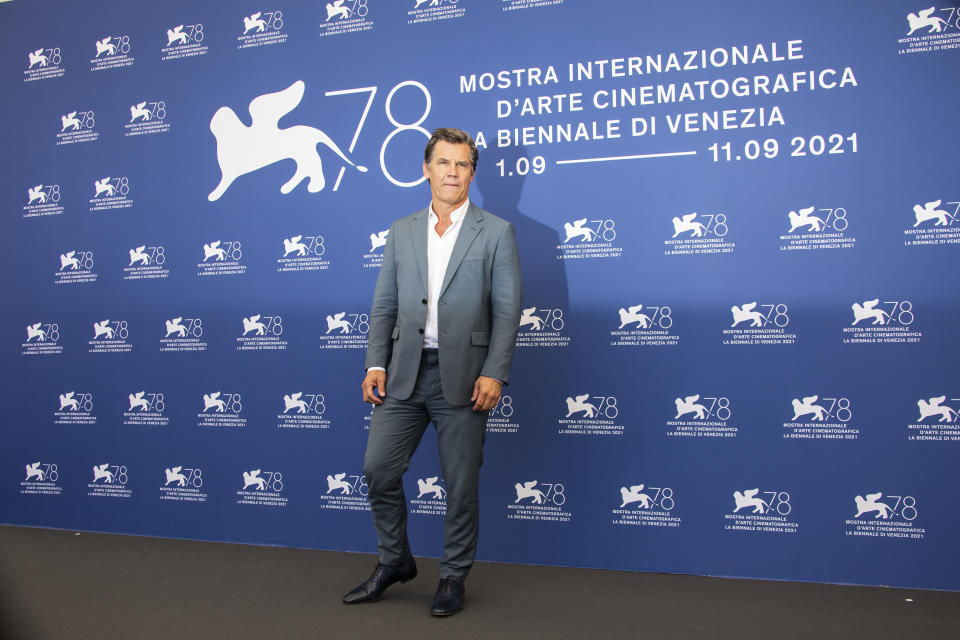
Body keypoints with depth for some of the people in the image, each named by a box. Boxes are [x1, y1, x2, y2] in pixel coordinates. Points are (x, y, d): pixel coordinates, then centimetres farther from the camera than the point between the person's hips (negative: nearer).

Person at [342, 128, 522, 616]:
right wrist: (376, 364, 0)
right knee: (378, 467, 3)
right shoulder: (401, 232, 13)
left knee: (461, 482, 4)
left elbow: (507, 310, -3)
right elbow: (384, 305, 12)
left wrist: (494, 373, -12)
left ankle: (454, 577, 22)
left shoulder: (496, 232, 3)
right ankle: (394, 561, 25)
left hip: (462, 376, -3)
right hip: (405, 373, 3)